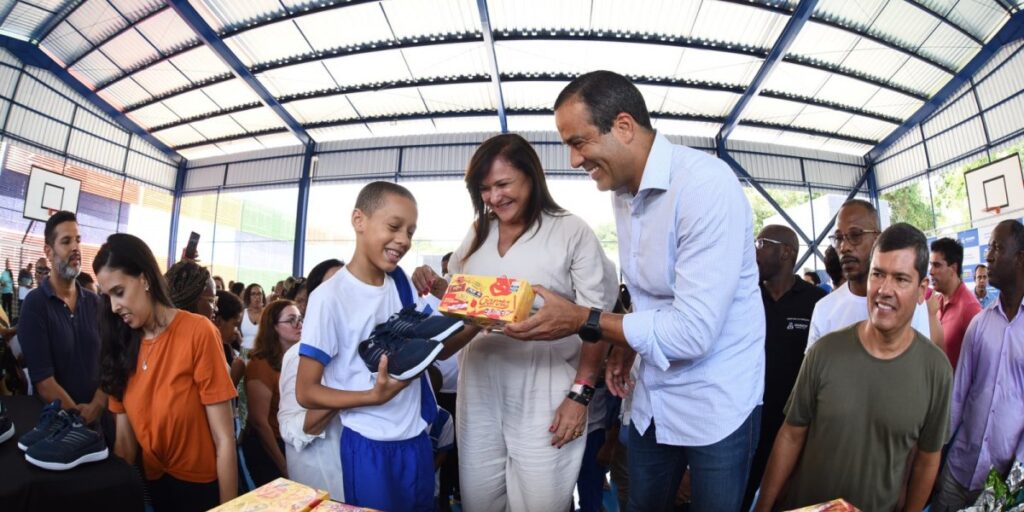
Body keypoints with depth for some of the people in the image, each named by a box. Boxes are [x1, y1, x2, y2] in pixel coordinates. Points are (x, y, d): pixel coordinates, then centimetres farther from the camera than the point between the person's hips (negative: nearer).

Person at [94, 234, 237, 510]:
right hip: (153, 487, 6)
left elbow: (224, 440, -19)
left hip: (201, 489, -5)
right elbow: (125, 439, 1)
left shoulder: (198, 332, -19)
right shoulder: (125, 345, 1)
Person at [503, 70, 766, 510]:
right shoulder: (623, 190, 3)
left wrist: (581, 320, -23)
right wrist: (626, 344, 1)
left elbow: (693, 332, -28)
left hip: (715, 405, -7)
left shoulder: (706, 184, -24)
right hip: (652, 399, 7)